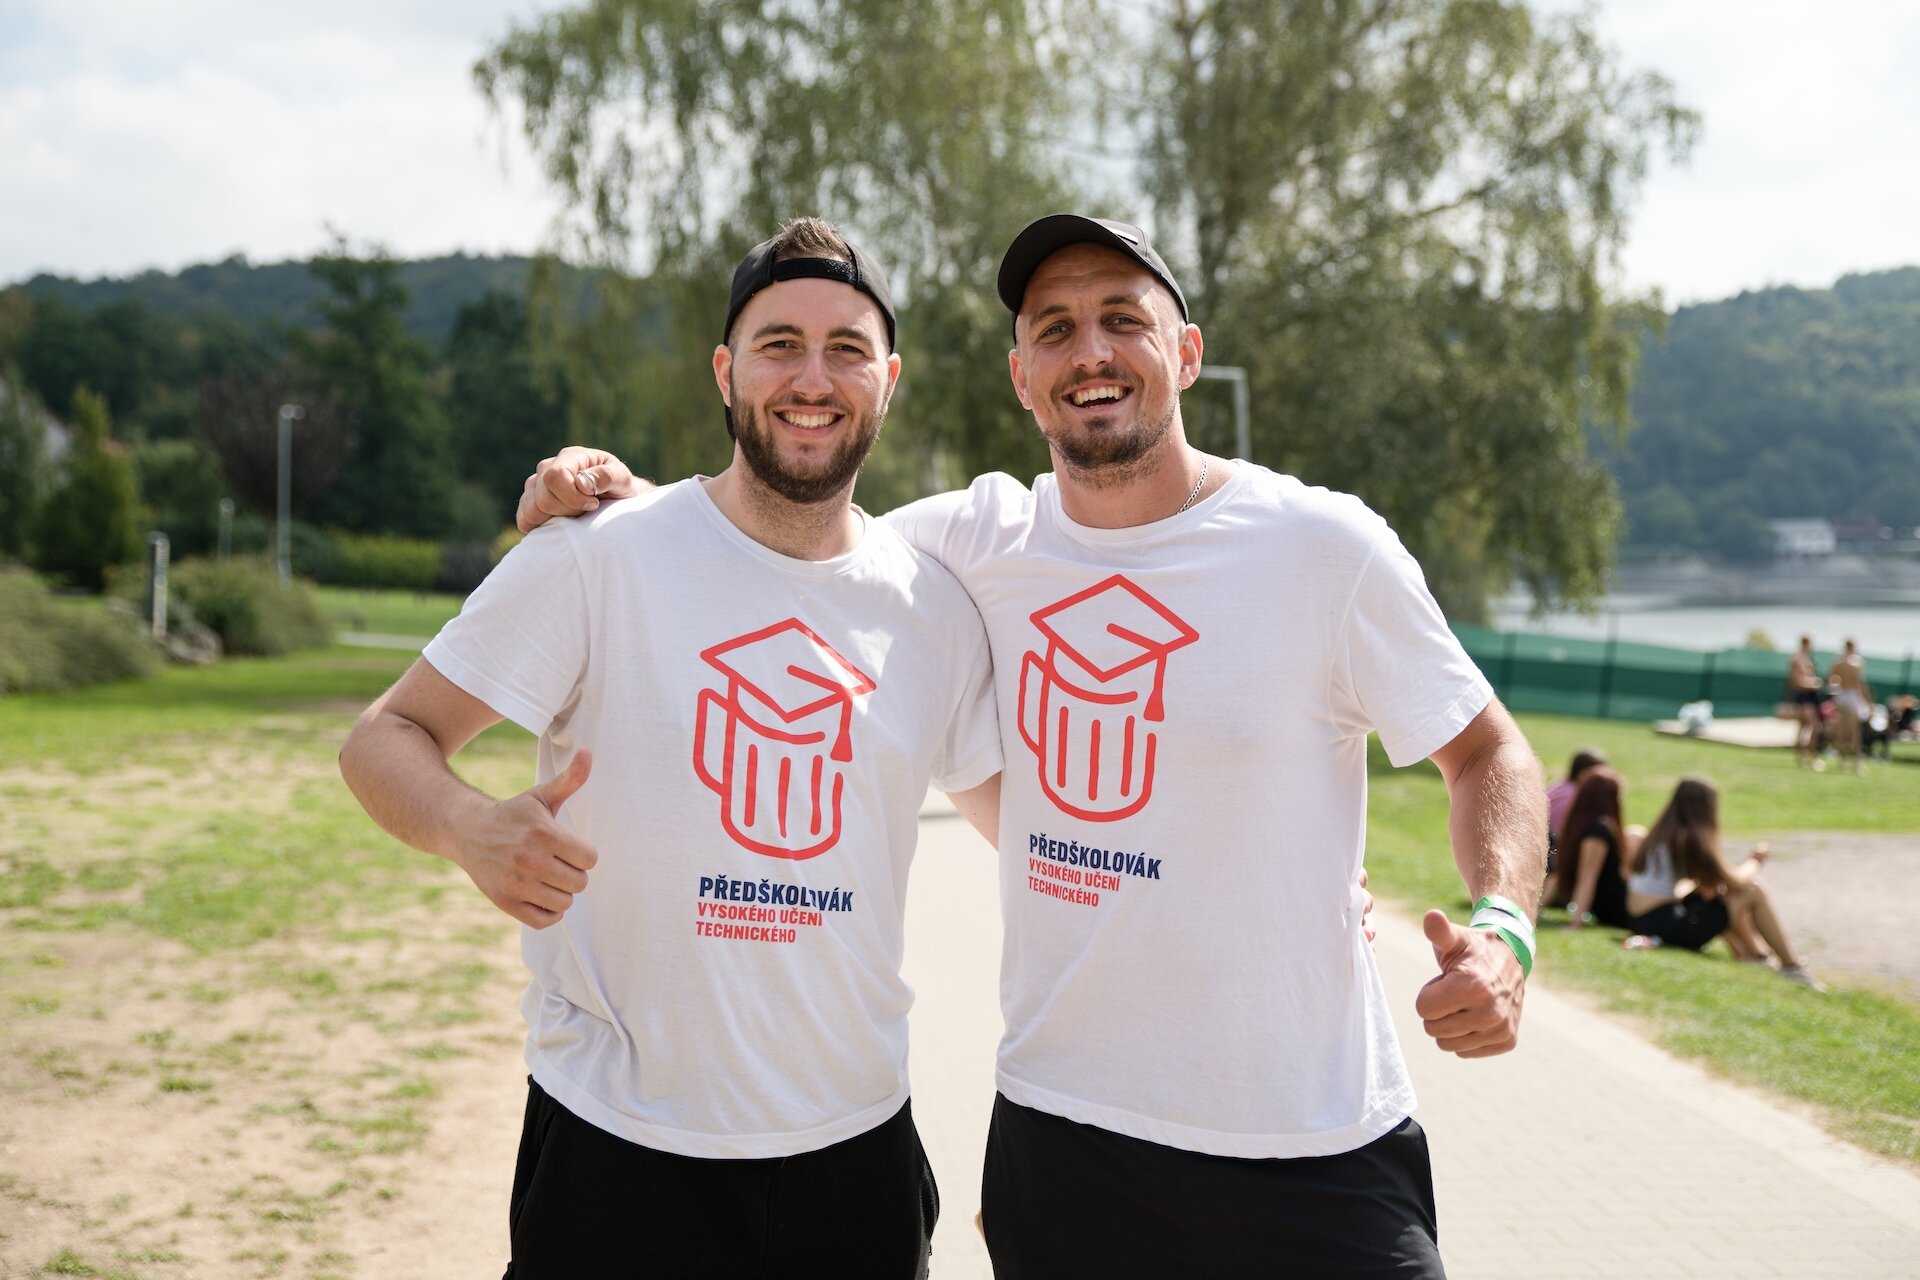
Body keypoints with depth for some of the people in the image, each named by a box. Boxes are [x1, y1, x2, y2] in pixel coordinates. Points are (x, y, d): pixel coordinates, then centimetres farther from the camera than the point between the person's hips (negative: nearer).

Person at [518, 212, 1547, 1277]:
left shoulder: (1325, 547, -7)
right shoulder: (979, 541, 1)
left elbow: (1487, 752, 1)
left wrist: (1501, 930, -17)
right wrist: (622, 494, -3)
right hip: (1058, 1125, 3)